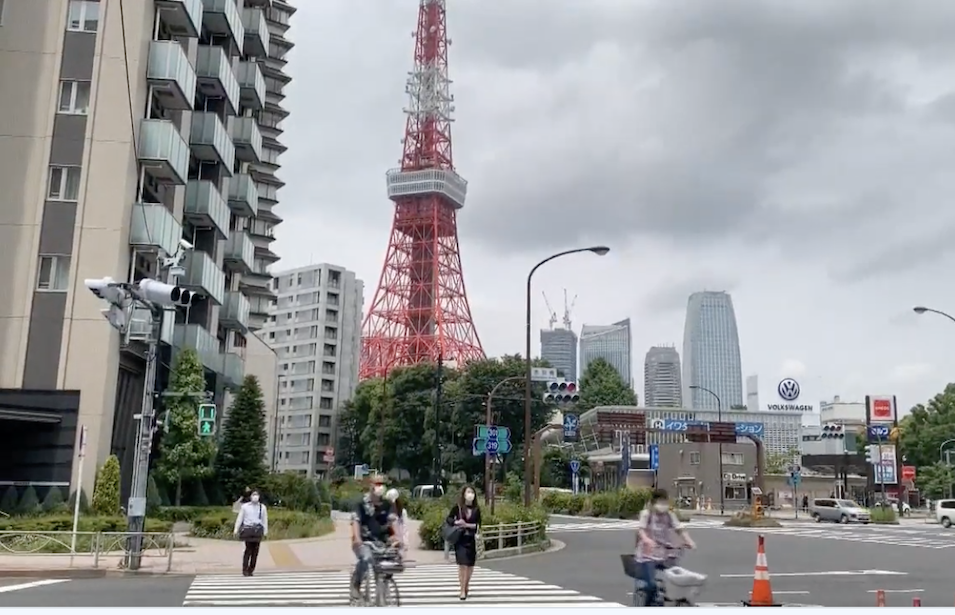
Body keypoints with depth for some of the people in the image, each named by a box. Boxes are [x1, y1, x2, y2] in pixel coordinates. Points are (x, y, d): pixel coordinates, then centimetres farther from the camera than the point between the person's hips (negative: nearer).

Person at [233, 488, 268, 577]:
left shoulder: (262, 507, 7)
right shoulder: (244, 506, 1)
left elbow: (265, 520, 10)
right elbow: (239, 518, 4)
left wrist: (265, 531, 8)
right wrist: (236, 530, 3)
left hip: (258, 530, 2)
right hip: (247, 529, -2)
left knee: (255, 550, 1)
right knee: (249, 549, -8)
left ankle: (251, 570, 9)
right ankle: (245, 570, 1)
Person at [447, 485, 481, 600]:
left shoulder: (476, 509, 0)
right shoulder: (458, 507, -4)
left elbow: (478, 525, 0)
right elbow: (448, 519, 2)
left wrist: (467, 525, -14)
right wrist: (456, 522, -17)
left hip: (471, 540, 3)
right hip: (460, 540, -2)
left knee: (470, 565, 9)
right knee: (462, 564, -9)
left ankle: (466, 586, 30)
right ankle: (462, 590, -2)